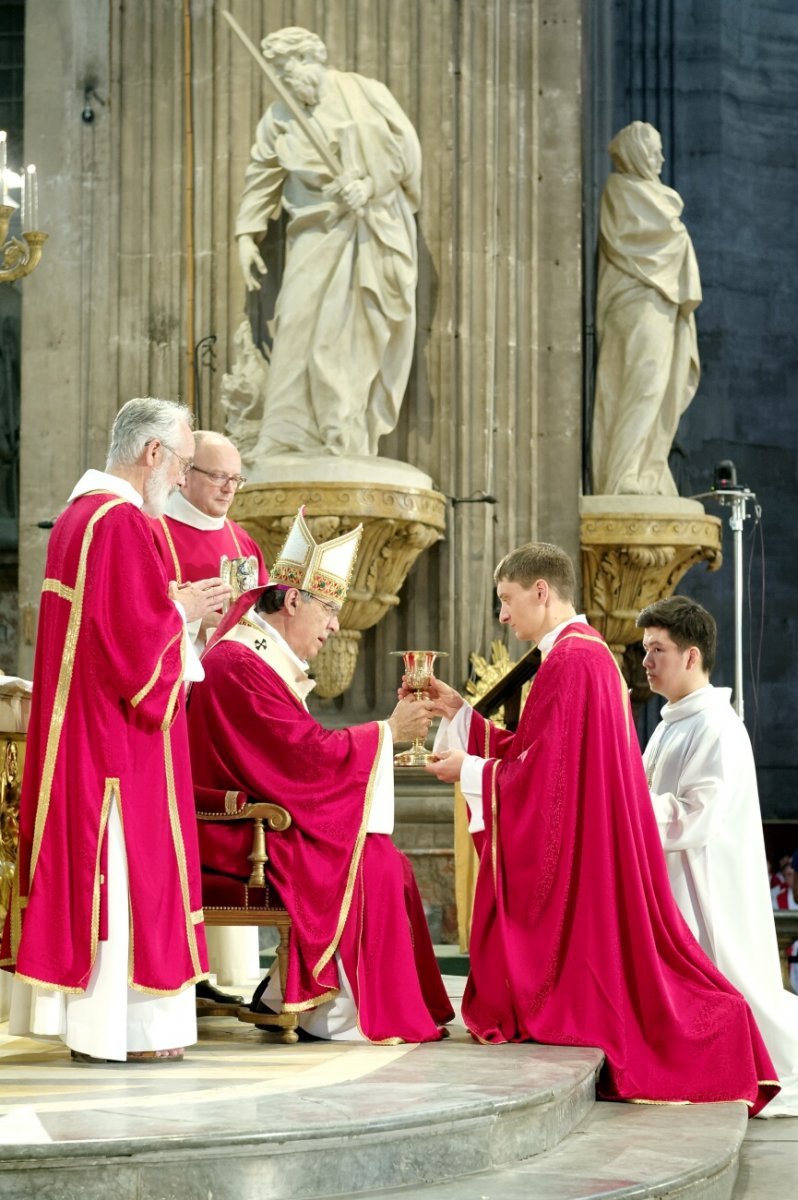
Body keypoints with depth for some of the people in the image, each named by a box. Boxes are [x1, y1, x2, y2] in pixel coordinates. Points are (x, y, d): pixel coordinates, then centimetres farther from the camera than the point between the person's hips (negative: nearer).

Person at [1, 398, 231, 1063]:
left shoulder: (77, 514, 13)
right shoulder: (121, 522, -18)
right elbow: (137, 631, -22)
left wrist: (170, 603, 13)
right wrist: (183, 609, -4)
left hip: (73, 727, 10)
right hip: (120, 731, -10)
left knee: (78, 858, 11)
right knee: (124, 863, -5)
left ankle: (76, 1010, 15)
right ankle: (122, 1026, -2)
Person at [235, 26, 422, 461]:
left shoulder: (367, 94, 0)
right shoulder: (279, 116, 8)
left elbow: (406, 148, -2)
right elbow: (262, 177, 12)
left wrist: (370, 185, -14)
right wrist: (247, 234, 7)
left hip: (376, 235, -2)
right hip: (318, 234, 2)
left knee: (363, 335, -3)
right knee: (300, 327, -8)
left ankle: (349, 441, -1)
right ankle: (286, 437, -7)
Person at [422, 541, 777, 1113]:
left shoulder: (570, 660, -17)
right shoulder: (589, 652, 15)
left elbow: (542, 770, -20)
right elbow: (533, 752, 19)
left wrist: (470, 771, -8)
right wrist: (459, 712, 17)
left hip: (571, 851, -10)